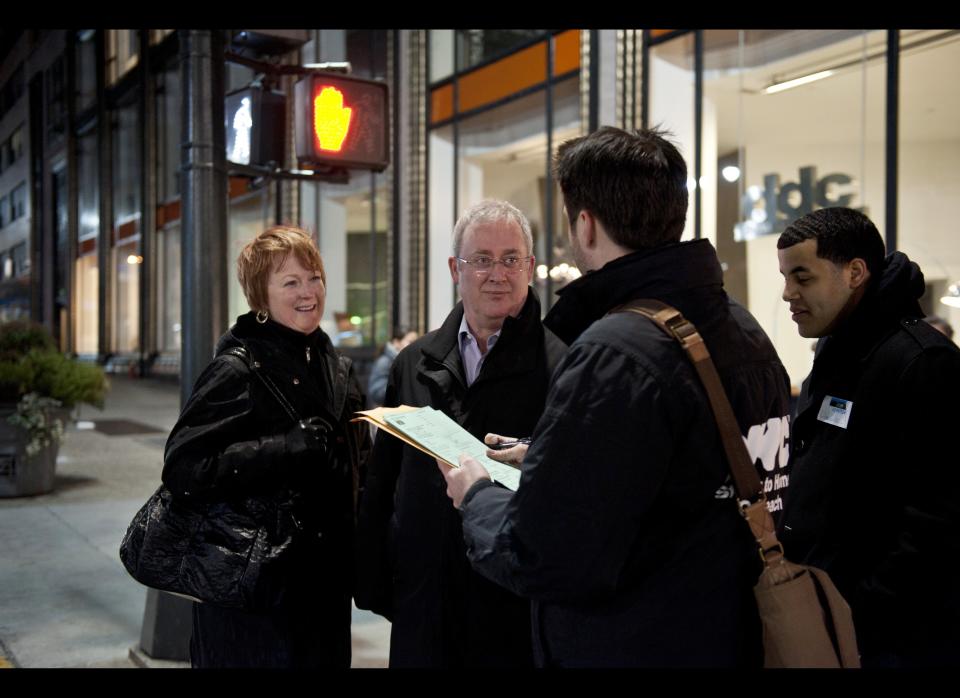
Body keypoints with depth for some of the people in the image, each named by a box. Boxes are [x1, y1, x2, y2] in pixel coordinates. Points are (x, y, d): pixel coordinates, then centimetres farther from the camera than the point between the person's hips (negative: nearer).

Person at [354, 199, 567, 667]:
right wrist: (374, 585, 10)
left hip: (520, 607, -4)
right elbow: (381, 482, 11)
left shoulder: (561, 364, -8)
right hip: (424, 602, 4)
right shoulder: (414, 364, 7)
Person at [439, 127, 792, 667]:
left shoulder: (613, 355, -25)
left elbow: (544, 561, -26)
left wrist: (478, 497, -7)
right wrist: (548, 458, 17)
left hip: (634, 648, -8)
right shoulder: (749, 333, 3)